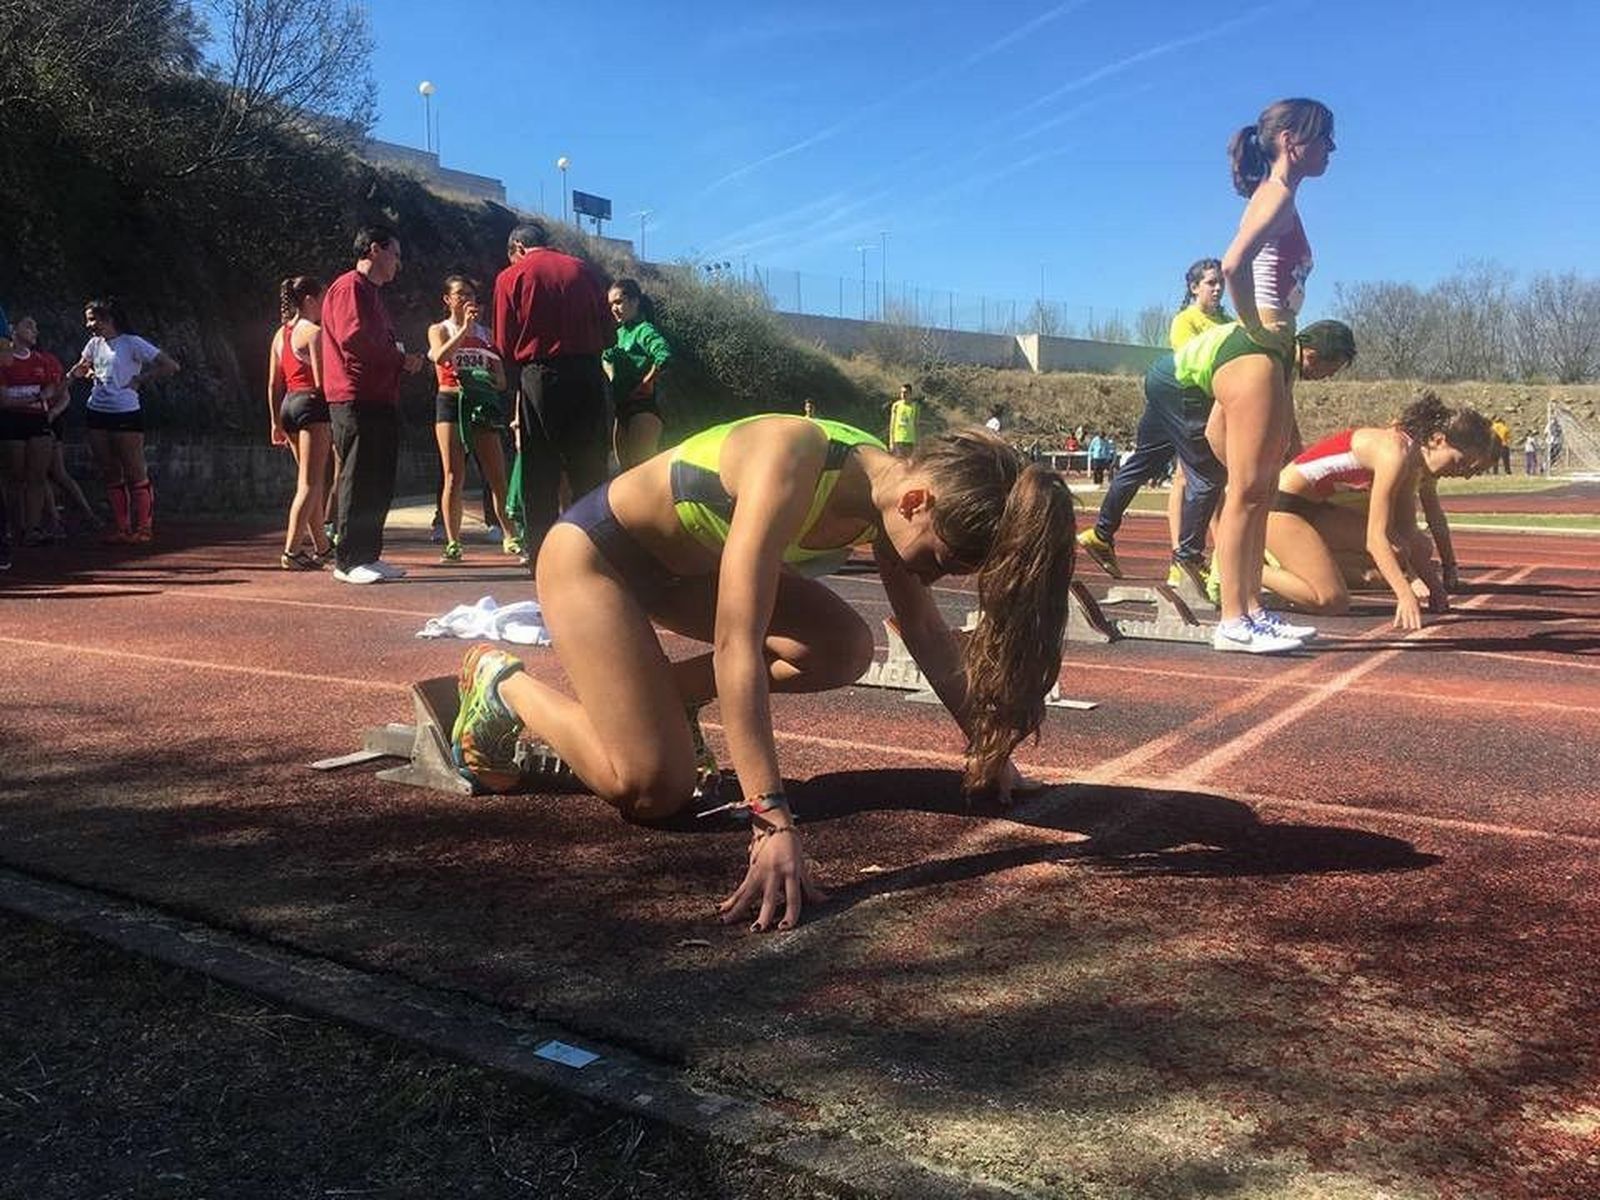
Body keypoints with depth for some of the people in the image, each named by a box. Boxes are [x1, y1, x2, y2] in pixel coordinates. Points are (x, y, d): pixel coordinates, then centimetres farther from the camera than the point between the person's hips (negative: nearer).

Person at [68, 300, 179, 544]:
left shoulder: (132, 343, -8)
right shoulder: (95, 344, 12)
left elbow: (171, 366, -11)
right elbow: (80, 368, 29)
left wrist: (140, 380, -10)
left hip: (126, 414, -7)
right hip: (97, 414, 7)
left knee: (135, 474, -2)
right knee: (110, 475, 9)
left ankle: (143, 528, 3)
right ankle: (120, 527, 15)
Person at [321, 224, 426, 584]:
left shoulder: (371, 293, 26)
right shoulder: (349, 287, -6)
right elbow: (353, 338, -19)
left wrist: (403, 359, 6)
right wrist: (400, 358, -10)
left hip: (379, 401, 10)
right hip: (357, 401, -10)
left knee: (379, 483, 10)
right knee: (359, 481, -9)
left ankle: (368, 556, 16)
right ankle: (348, 561, -5)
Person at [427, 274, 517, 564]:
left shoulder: (485, 332, 17)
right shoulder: (439, 330, 10)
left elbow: (501, 377, 17)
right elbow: (440, 357, -13)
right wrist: (465, 327, -16)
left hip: (483, 403, 2)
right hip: (451, 402, -2)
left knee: (497, 474, -3)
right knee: (454, 477, -4)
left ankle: (509, 537, 4)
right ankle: (453, 543, 0)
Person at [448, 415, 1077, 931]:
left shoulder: (891, 486, -14)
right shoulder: (790, 466, -38)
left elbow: (931, 636, -1)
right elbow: (737, 647, -41)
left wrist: (990, 748, 1)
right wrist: (772, 823, -44)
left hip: (687, 562, 8)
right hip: (594, 551, -7)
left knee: (844, 649, -11)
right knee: (654, 788, -16)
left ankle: (657, 696, 9)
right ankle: (502, 682, 7)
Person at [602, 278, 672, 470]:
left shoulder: (643, 330, -9)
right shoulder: (619, 332, 15)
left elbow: (665, 357, -27)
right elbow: (606, 359, 29)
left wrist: (645, 383, -18)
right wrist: (612, 379, 10)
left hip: (644, 408, -9)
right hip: (622, 409, 9)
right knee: (626, 468, 12)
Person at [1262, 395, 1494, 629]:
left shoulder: (1412, 465, 6)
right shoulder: (1396, 452, -22)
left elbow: (1407, 535, 12)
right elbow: (1376, 537, -25)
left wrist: (1436, 589, 10)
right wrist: (1406, 596, -31)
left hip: (1314, 507, 10)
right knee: (1331, 601, -21)